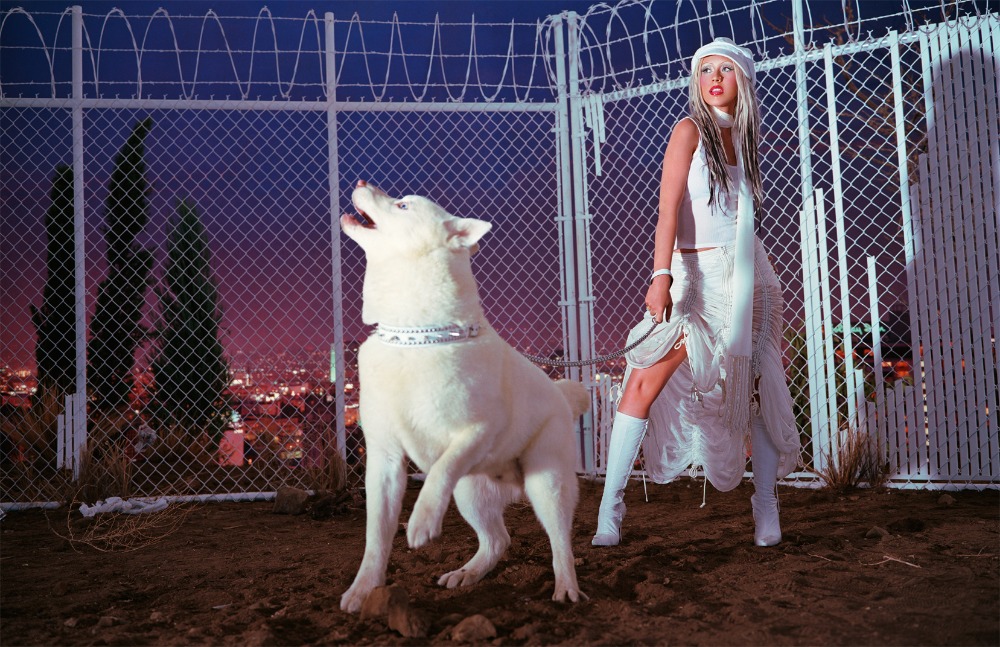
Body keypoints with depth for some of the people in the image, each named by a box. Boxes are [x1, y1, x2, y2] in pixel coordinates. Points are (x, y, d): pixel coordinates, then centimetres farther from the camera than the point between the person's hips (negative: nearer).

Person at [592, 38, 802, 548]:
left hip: (747, 276, 5)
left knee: (755, 390, 2)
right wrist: (661, 276, -24)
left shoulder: (742, 137, 14)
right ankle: (610, 504, -8)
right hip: (695, 276, -5)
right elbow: (668, 208, -12)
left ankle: (766, 510, 12)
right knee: (645, 382, -13)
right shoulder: (690, 130, -1)